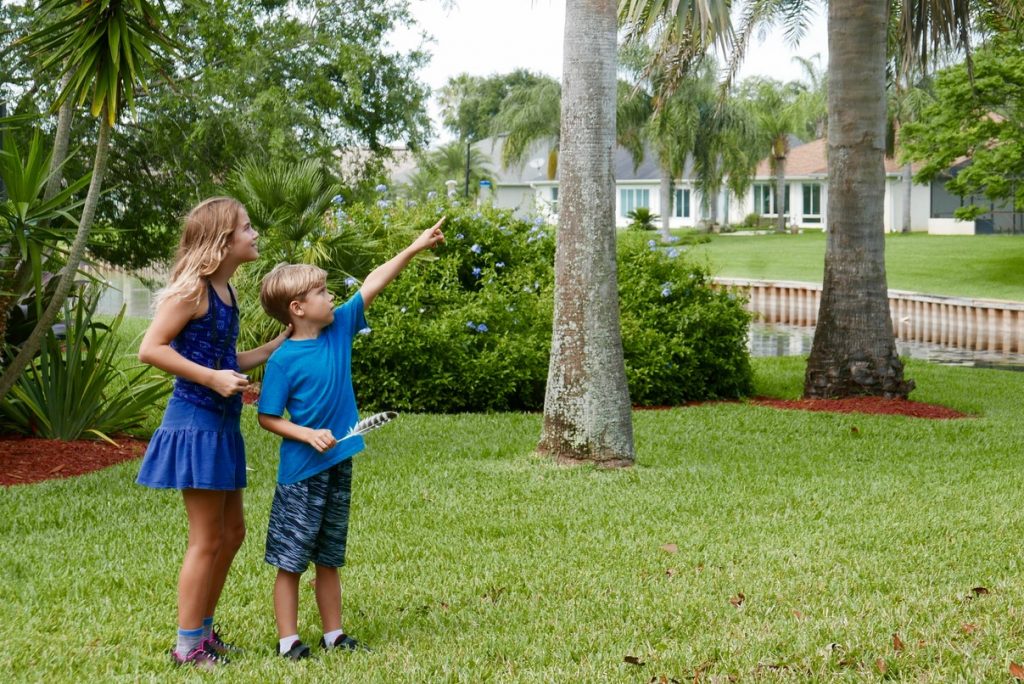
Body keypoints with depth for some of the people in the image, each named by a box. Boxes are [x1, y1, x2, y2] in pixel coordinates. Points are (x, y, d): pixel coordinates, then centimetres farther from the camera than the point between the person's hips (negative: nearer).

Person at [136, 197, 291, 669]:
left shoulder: (225, 290, 12)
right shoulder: (193, 287, -14)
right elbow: (150, 349, -19)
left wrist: (281, 343, 13)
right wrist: (212, 378, -23)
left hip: (222, 425, 9)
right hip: (195, 422, -9)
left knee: (231, 533, 15)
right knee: (206, 541, -2)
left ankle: (204, 632, 26)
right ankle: (187, 647, 8)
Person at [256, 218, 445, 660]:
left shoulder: (340, 328, 0)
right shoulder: (284, 361, -14)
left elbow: (373, 284, 2)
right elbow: (268, 418, -9)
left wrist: (415, 247, 0)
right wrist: (309, 435, -20)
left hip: (338, 466, 6)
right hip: (300, 471, -6)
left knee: (329, 558, 16)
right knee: (290, 560, 4)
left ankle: (333, 633, 24)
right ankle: (288, 639, 12)